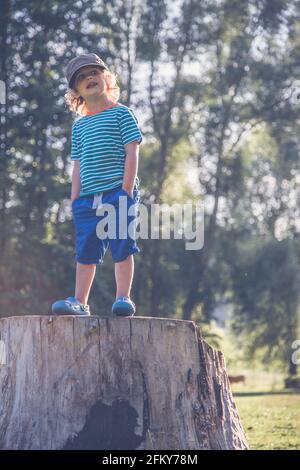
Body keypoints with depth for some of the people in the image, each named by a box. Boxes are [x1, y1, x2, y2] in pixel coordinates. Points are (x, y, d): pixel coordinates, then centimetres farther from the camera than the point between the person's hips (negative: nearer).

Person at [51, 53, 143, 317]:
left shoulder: (121, 113, 3)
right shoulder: (79, 125, 18)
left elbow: (132, 153, -3)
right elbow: (78, 165, 18)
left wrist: (126, 190, -12)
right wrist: (75, 200, 8)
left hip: (118, 192, -5)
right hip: (88, 197, 5)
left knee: (122, 246, -5)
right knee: (86, 250, 5)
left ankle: (123, 298, 0)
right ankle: (80, 302, 8)